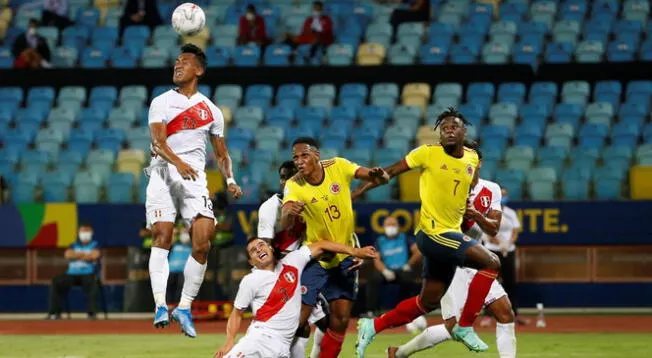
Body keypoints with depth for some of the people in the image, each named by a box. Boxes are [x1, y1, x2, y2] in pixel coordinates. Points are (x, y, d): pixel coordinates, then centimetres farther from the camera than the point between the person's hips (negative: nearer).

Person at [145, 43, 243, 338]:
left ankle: (184, 308, 1)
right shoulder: (161, 103, 7)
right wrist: (178, 162, -28)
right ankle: (160, 305, -20)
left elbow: (222, 154, 22)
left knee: (202, 244, -10)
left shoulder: (211, 111, 16)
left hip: (195, 179, 2)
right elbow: (157, 141, -9)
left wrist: (230, 180, 2)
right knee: (162, 236, -16)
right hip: (163, 173, -2)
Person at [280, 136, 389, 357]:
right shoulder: (294, 186, -17)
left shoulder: (338, 167, -12)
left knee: (341, 319, 0)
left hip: (345, 255, 2)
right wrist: (290, 213, -55)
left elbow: (382, 179, -10)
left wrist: (378, 176, -34)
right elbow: (284, 223, -32)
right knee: (298, 317, -11)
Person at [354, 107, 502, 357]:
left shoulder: (472, 158, 7)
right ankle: (465, 326, -11)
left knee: (428, 302, 13)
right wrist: (358, 191, -7)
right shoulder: (428, 153, -10)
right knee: (491, 262, -18)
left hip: (451, 235, 8)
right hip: (433, 232, -8)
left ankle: (373, 327, 25)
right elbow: (391, 171, -4)